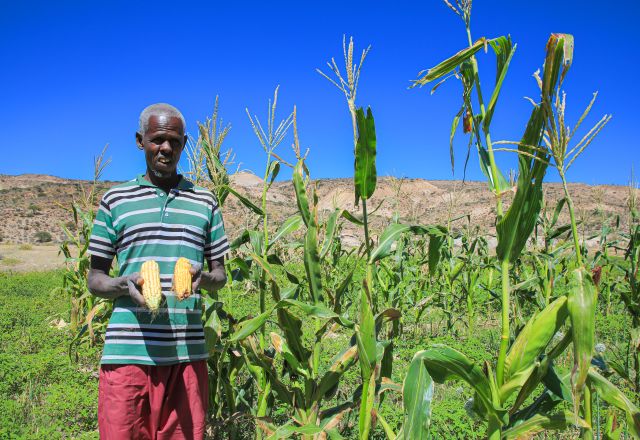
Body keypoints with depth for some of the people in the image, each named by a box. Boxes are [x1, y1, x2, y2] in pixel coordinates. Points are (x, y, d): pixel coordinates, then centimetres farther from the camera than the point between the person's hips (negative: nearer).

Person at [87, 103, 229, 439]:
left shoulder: (204, 202, 11)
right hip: (128, 351, -1)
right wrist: (124, 285, -12)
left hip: (187, 351, 1)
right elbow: (95, 279, 10)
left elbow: (220, 274, 15)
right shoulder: (115, 200, 8)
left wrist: (202, 278, -8)